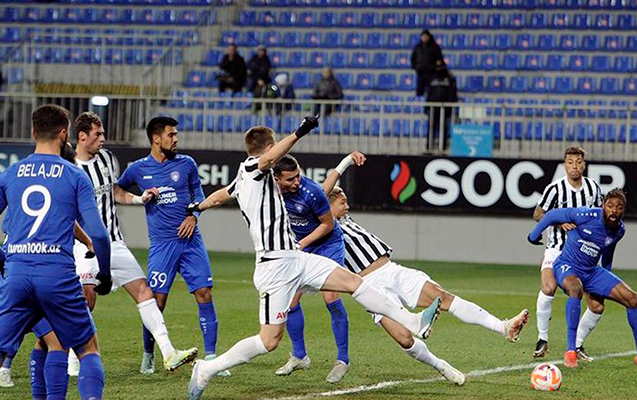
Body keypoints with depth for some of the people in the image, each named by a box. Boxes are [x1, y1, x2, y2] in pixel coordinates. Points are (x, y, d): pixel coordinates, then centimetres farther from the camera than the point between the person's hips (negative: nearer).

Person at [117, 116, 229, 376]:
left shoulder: (186, 164, 6)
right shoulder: (138, 169, 2)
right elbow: (117, 190, 19)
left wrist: (193, 216, 0)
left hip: (190, 239, 2)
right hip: (161, 244, -2)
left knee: (204, 295, -6)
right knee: (156, 301, -5)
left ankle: (211, 356, -1)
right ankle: (148, 355, 15)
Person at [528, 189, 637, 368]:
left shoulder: (619, 230, -2)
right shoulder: (587, 216, -22)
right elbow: (553, 215, -8)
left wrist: (607, 281, 29)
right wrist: (534, 235, 5)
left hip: (592, 272, 6)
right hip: (566, 266, -6)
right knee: (575, 289, -41)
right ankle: (570, 351, -38)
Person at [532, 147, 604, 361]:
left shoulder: (593, 187, 3)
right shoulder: (555, 189, -10)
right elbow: (537, 214, -2)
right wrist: (559, 221, -18)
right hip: (557, 249, -4)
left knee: (597, 306, -3)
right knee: (548, 288, -31)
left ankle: (577, 345, 18)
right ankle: (542, 339, -13)